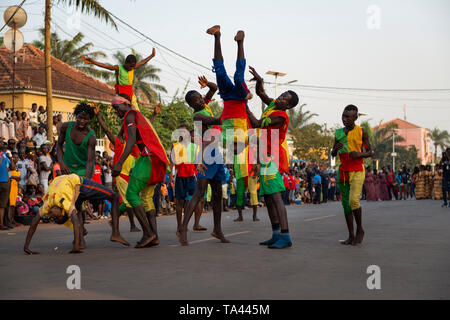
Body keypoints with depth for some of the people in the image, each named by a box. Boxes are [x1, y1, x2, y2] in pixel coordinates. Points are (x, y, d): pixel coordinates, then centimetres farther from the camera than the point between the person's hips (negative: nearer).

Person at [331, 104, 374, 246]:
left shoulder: (362, 132, -2)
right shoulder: (339, 133, 8)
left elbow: (370, 152, 3)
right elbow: (333, 154, 14)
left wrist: (359, 154, -18)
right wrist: (336, 148, -9)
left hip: (357, 172, -4)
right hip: (343, 172, 4)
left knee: (353, 201, -18)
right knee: (346, 204, 4)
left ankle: (360, 229, 3)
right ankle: (351, 235, 9)